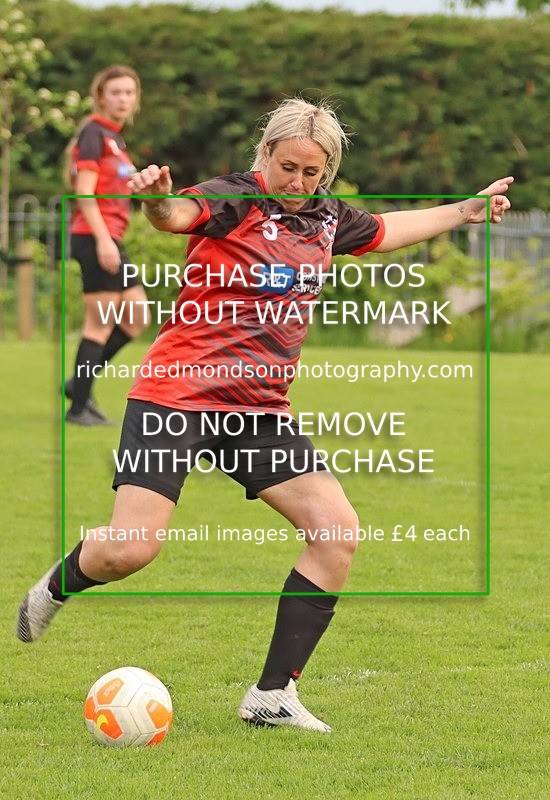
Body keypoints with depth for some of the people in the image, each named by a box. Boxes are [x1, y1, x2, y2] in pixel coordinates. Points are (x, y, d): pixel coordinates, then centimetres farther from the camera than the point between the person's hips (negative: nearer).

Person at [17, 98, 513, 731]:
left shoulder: (327, 220, 10)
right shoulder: (234, 201, -11)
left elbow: (384, 230, 34)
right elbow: (178, 214, -34)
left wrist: (464, 211, 37)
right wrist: (155, 198, -57)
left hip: (260, 410, 7)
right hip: (177, 396, -7)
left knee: (339, 531, -7)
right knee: (130, 551, -16)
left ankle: (273, 695, 0)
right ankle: (59, 584, 21)